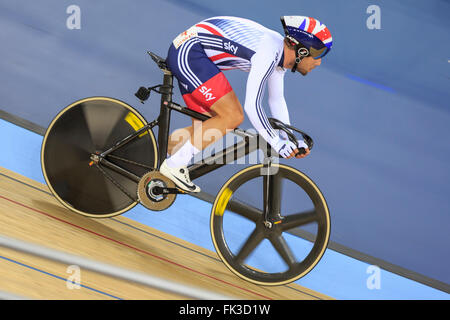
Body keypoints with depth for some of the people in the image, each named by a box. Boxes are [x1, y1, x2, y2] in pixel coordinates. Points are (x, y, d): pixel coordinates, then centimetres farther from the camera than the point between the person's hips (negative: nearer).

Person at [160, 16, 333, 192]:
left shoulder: (280, 51, 7)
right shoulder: (269, 51, -23)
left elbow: (276, 100, 20)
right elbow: (252, 105, -24)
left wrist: (291, 140, 15)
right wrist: (277, 143, -15)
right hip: (188, 51, -10)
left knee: (205, 128, 11)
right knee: (233, 117, -16)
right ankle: (174, 164, -12)